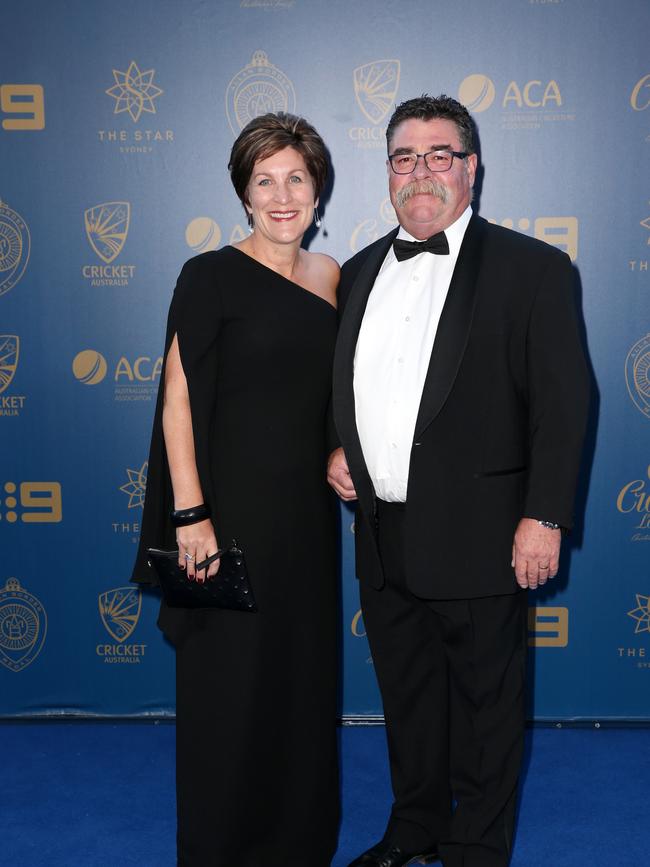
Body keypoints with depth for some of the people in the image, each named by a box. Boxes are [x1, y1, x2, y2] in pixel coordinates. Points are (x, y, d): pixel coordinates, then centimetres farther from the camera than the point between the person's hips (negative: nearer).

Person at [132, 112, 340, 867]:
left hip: (308, 510, 6)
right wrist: (190, 517, -18)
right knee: (229, 684, 5)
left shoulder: (333, 278, 8)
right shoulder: (211, 277, -9)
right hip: (232, 506, -5)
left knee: (305, 677, 15)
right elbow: (178, 403, -12)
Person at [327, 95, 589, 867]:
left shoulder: (530, 268, -5)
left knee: (484, 701, 9)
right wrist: (338, 450, 3)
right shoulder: (360, 273, 12)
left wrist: (543, 517, -14)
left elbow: (561, 402, -9)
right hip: (383, 536, 6)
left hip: (477, 540, -5)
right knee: (406, 696, 19)